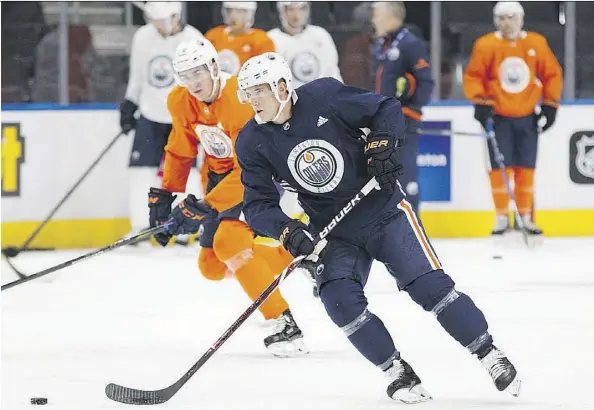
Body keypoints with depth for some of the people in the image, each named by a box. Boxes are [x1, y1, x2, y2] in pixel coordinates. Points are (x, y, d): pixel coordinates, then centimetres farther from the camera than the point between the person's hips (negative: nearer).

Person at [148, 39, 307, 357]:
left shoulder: (241, 100, -31)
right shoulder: (180, 102, -8)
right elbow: (179, 152, 9)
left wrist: (205, 207, -35)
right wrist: (163, 196, 2)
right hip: (220, 173, 8)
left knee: (228, 239, -29)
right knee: (213, 265, 4)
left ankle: (285, 323, -28)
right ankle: (294, 261, 22)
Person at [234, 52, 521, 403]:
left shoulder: (324, 97, -16)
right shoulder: (252, 143, -7)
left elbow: (387, 110, -5)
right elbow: (258, 203, -6)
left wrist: (382, 144, -21)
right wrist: (287, 231, -23)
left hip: (383, 211, -3)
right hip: (333, 233, 3)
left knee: (429, 284, -10)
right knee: (340, 299, -18)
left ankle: (491, 357, 3)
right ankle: (398, 373, -2)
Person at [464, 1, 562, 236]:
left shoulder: (537, 44, -2)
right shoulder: (486, 45, -7)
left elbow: (552, 75, 6)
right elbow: (473, 76, -3)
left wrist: (549, 106, 3)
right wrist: (480, 102, -13)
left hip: (527, 118, 2)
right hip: (497, 117, -2)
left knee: (525, 169, 5)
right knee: (500, 168, -4)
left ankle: (525, 217, 15)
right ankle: (501, 218, 6)